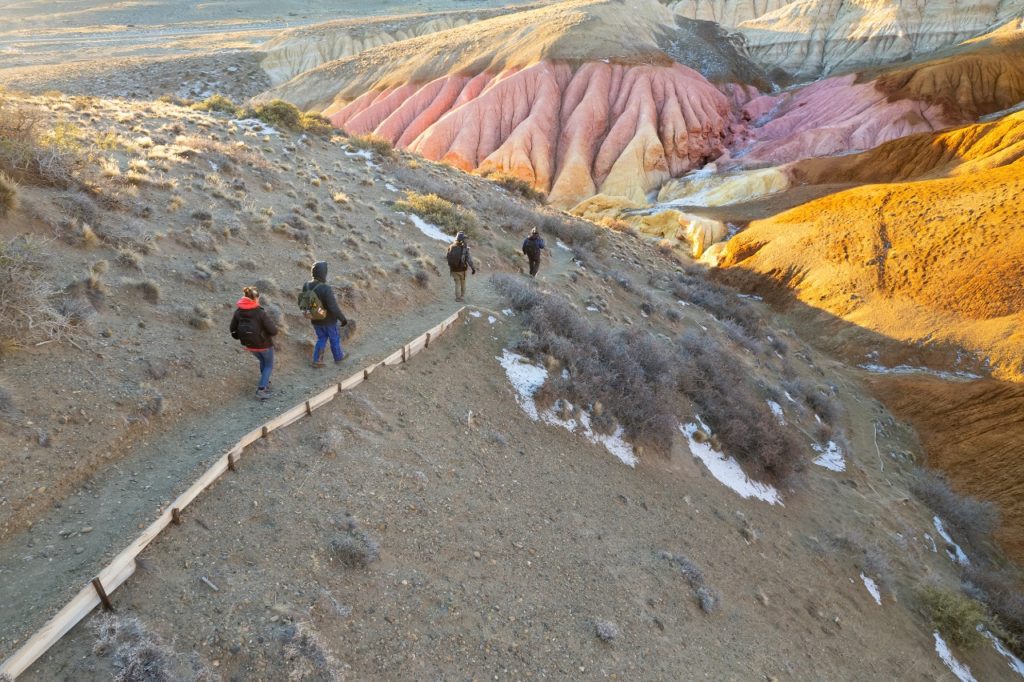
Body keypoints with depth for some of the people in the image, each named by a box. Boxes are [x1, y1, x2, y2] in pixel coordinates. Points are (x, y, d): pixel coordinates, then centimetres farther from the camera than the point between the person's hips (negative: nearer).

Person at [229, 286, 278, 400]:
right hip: (264, 344, -5)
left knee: (262, 361, 31)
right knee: (269, 365, 16)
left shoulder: (238, 312, -9)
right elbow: (274, 331, -23)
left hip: (250, 345, 5)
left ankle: (265, 383, 42)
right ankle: (261, 390, 6)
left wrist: (243, 337, 13)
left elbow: (233, 330, -2)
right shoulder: (260, 313, -25)